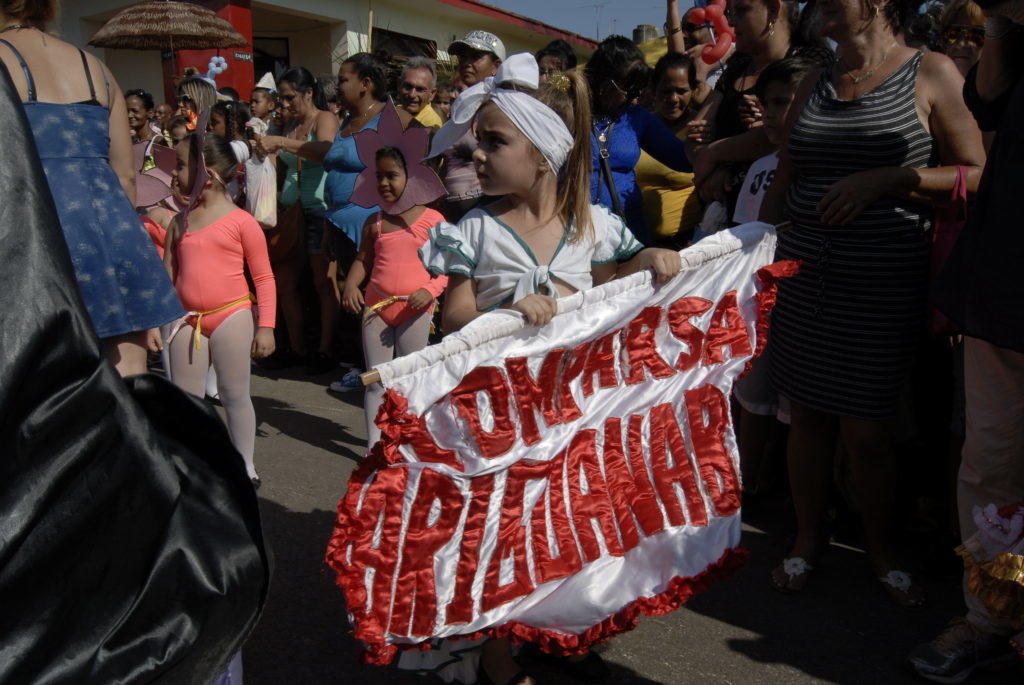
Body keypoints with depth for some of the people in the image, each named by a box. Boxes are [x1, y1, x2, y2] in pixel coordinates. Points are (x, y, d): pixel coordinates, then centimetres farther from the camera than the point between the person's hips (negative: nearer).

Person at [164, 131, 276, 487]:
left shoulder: (241, 221, -7)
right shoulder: (180, 223, 8)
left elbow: (264, 277, -6)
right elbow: (168, 275, 16)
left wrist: (265, 327, -10)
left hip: (231, 315, -5)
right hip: (188, 319, 5)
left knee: (234, 394, 5)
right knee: (184, 397, 10)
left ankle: (245, 465, 19)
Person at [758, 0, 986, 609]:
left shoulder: (932, 73, -1)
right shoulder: (815, 86, 13)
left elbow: (978, 175, -5)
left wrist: (885, 178, -16)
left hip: (883, 285, -4)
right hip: (802, 278, 4)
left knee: (868, 430, 2)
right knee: (809, 415, 9)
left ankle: (880, 547, 26)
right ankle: (810, 536, 27)